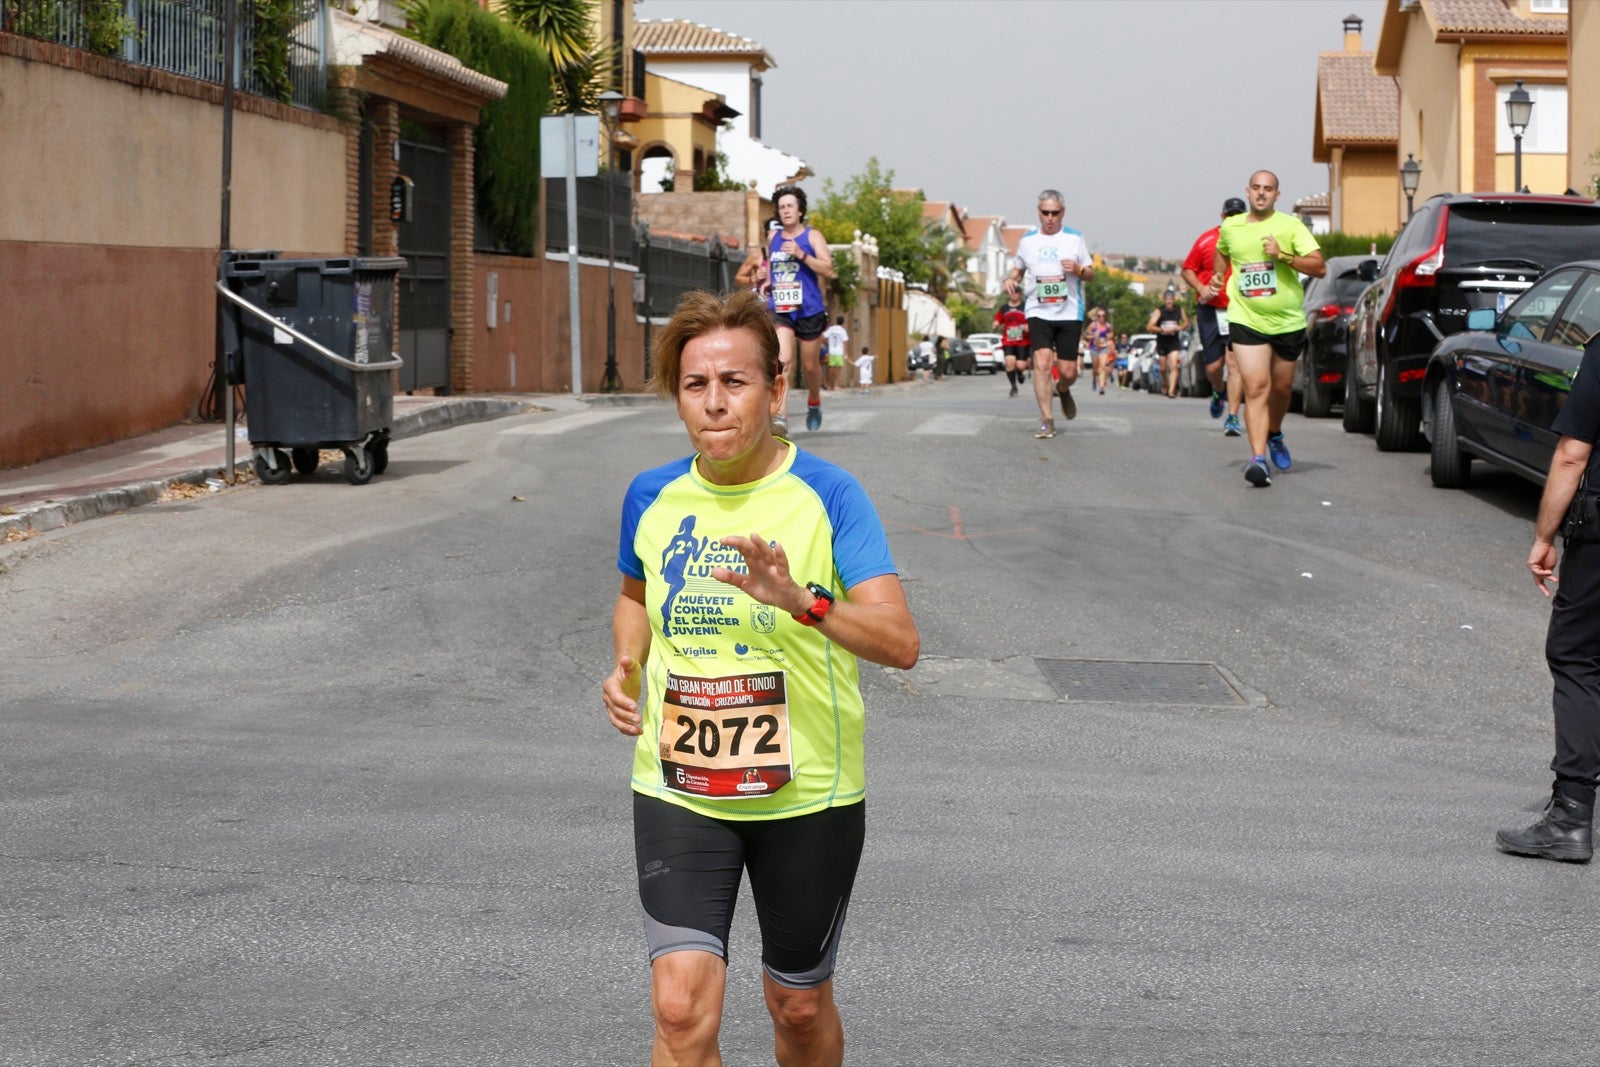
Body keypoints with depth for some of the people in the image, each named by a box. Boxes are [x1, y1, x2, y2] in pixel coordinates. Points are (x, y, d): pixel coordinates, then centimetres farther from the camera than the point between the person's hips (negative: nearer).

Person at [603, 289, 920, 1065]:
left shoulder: (827, 494, -11)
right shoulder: (652, 498, 0)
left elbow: (900, 642, -20)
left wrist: (801, 600, -37)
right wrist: (625, 666, 2)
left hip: (808, 796, -2)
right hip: (677, 791, 2)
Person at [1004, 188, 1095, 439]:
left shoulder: (1075, 238, 5)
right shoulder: (1027, 240, 9)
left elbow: (1091, 273, 9)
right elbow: (1018, 268, 22)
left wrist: (1078, 269, -13)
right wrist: (1010, 280, -1)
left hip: (1069, 313, 0)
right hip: (1038, 312, 0)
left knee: (1067, 371, 0)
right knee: (1042, 362, -16)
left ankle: (1063, 390, 38)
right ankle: (1046, 421, -12)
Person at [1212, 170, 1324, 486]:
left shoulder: (1290, 226, -4)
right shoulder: (1230, 228, 5)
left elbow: (1319, 267, -10)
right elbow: (1221, 253, 29)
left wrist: (1283, 256, -21)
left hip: (1288, 321, 0)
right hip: (1246, 321, 0)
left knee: (1281, 387, 15)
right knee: (1256, 388, -15)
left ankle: (1274, 435, 45)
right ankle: (1258, 458, -21)